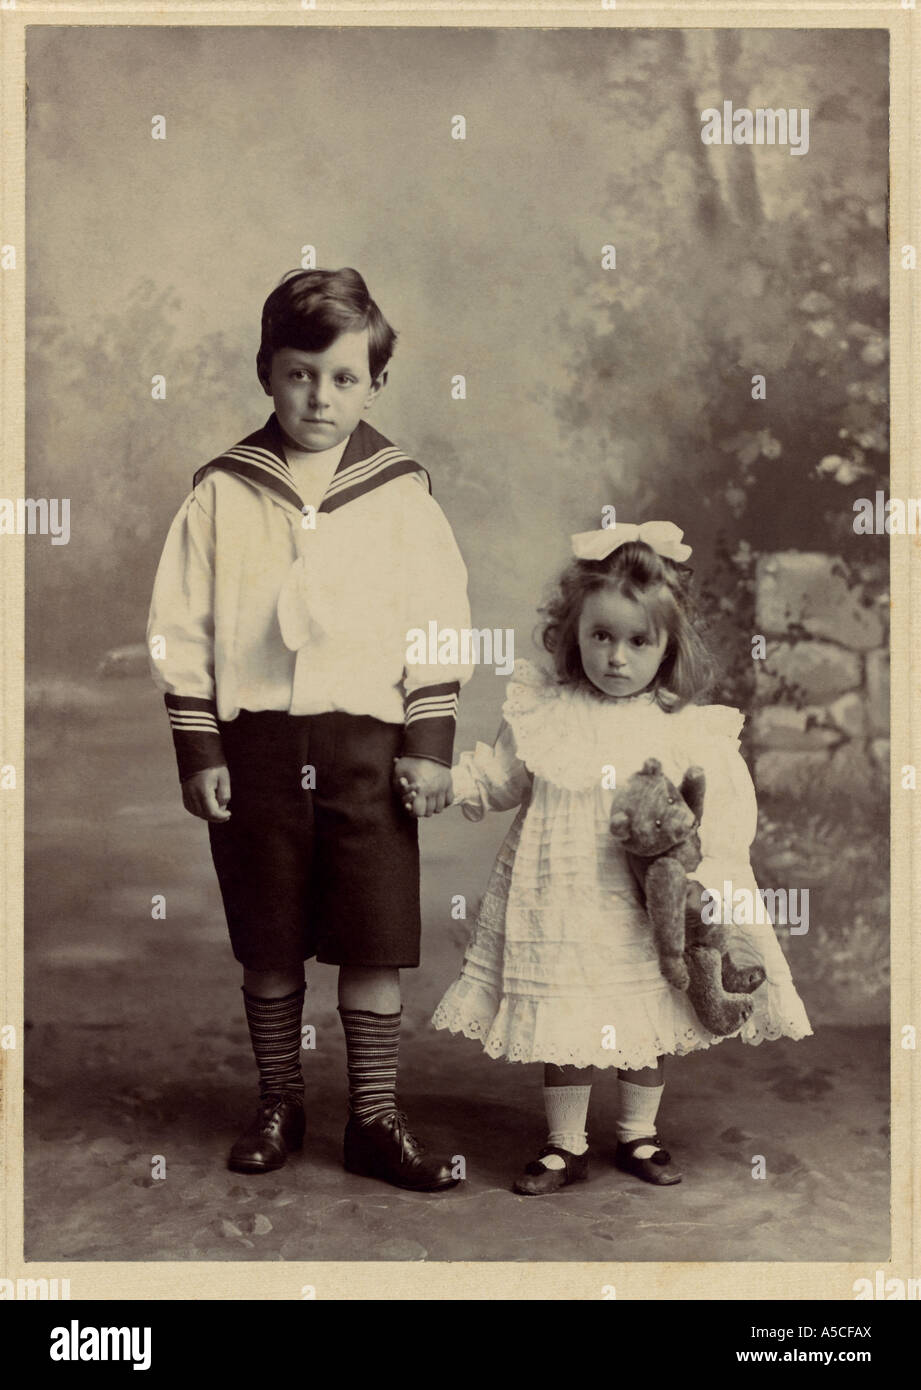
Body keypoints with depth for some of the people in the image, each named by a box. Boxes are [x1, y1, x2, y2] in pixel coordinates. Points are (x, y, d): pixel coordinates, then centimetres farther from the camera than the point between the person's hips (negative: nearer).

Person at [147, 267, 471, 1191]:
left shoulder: (401, 493, 3)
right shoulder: (222, 491, 2)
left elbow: (440, 625, 3)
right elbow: (181, 630, 3)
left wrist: (429, 746, -3)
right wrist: (197, 750, -2)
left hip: (365, 742, 0)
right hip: (253, 742, 1)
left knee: (375, 945, 3)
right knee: (268, 946, 11)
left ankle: (375, 1120, 17)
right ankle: (278, 1105, 28)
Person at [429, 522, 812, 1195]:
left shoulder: (687, 728, -5)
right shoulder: (541, 711, -1)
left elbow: (730, 806, -5)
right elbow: (499, 779, 9)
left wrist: (695, 854, -19)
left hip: (648, 912, 0)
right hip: (561, 906, 0)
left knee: (648, 1024, 12)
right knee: (562, 1020, 7)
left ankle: (640, 1134, 34)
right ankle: (566, 1144, 25)